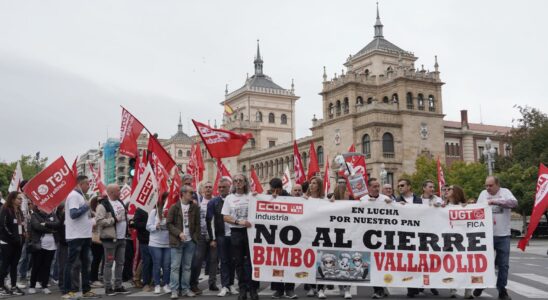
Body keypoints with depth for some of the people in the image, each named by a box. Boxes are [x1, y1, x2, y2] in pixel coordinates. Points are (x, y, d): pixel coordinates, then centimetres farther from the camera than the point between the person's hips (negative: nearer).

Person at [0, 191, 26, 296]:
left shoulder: (19, 211, 16)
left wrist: (23, 235, 5)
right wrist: (12, 237, -17)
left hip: (18, 242, 7)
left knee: (14, 264, 9)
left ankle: (14, 287, 12)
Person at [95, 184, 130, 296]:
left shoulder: (120, 202, 13)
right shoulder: (103, 205, -13)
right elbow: (99, 221, -21)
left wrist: (126, 222, 12)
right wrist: (114, 220, -20)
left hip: (121, 238, 8)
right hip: (110, 238, -8)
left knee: (120, 263, 11)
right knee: (109, 264, 0)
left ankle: (118, 286, 20)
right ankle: (108, 287, 7)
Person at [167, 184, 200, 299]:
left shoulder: (195, 207, 6)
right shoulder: (174, 207, -3)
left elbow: (197, 224, 8)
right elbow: (169, 223, -4)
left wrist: (196, 237, -2)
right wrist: (179, 233, -15)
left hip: (190, 241, 3)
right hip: (177, 241, -3)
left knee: (187, 266, 9)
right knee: (175, 266, -2)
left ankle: (185, 289, 16)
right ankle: (174, 290, 3)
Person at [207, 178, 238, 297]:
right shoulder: (213, 202, 3)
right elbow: (210, 221, 2)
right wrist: (212, 238, -2)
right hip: (221, 236, 0)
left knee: (232, 261, 7)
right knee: (224, 261, 2)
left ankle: (231, 284, 17)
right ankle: (224, 286, 6)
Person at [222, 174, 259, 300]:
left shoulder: (251, 196, 2)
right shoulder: (229, 198, 6)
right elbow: (225, 217, 2)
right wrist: (238, 222, -13)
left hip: (250, 230, -2)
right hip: (236, 232, 2)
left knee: (252, 259, -1)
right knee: (239, 261, 6)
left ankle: (253, 288, 8)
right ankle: (243, 289, 15)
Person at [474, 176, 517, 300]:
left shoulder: (505, 192, 0)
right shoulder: (483, 193, 7)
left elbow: (513, 202, -18)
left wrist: (494, 201, -23)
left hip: (503, 235, -1)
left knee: (503, 264, 5)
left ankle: (501, 289, 16)